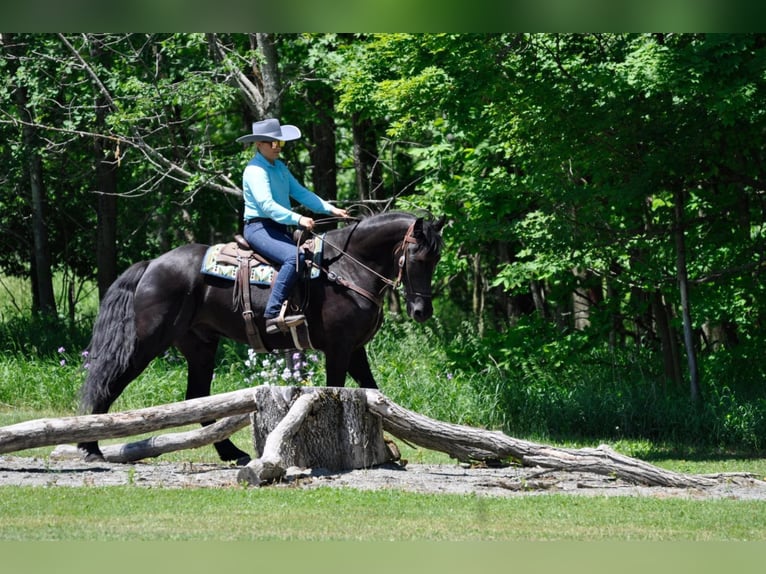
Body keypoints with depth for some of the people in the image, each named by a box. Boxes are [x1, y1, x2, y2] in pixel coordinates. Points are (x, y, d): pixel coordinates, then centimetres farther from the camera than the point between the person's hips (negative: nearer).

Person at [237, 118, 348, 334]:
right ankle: (273, 314, -37)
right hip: (258, 228, -10)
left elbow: (300, 193, 15)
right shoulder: (255, 170, -13)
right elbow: (267, 205, -25)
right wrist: (298, 219, -34)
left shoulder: (279, 167, 16)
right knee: (294, 257, -32)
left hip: (280, 228, 10)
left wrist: (330, 209, 4)